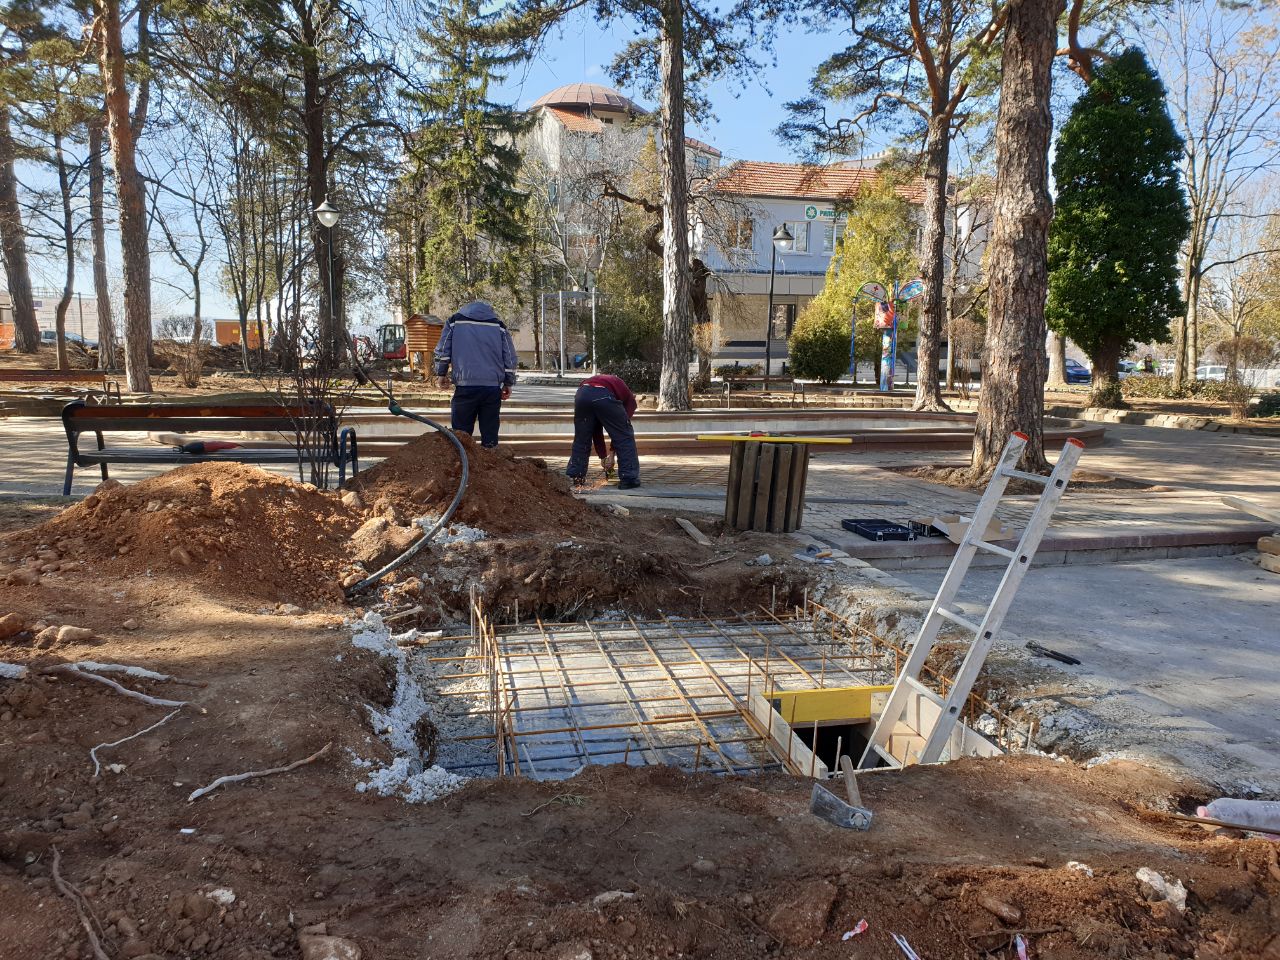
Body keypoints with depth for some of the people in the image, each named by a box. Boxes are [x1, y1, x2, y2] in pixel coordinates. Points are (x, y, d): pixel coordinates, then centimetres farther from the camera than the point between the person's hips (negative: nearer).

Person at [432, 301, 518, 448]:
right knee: (490, 431, 8)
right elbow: (510, 357, 11)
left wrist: (441, 374, 17)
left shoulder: (454, 321, 10)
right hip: (493, 388, 2)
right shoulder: (499, 326, 12)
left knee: (461, 433, 5)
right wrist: (508, 383, 19)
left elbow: (442, 350, 5)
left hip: (465, 386, -1)